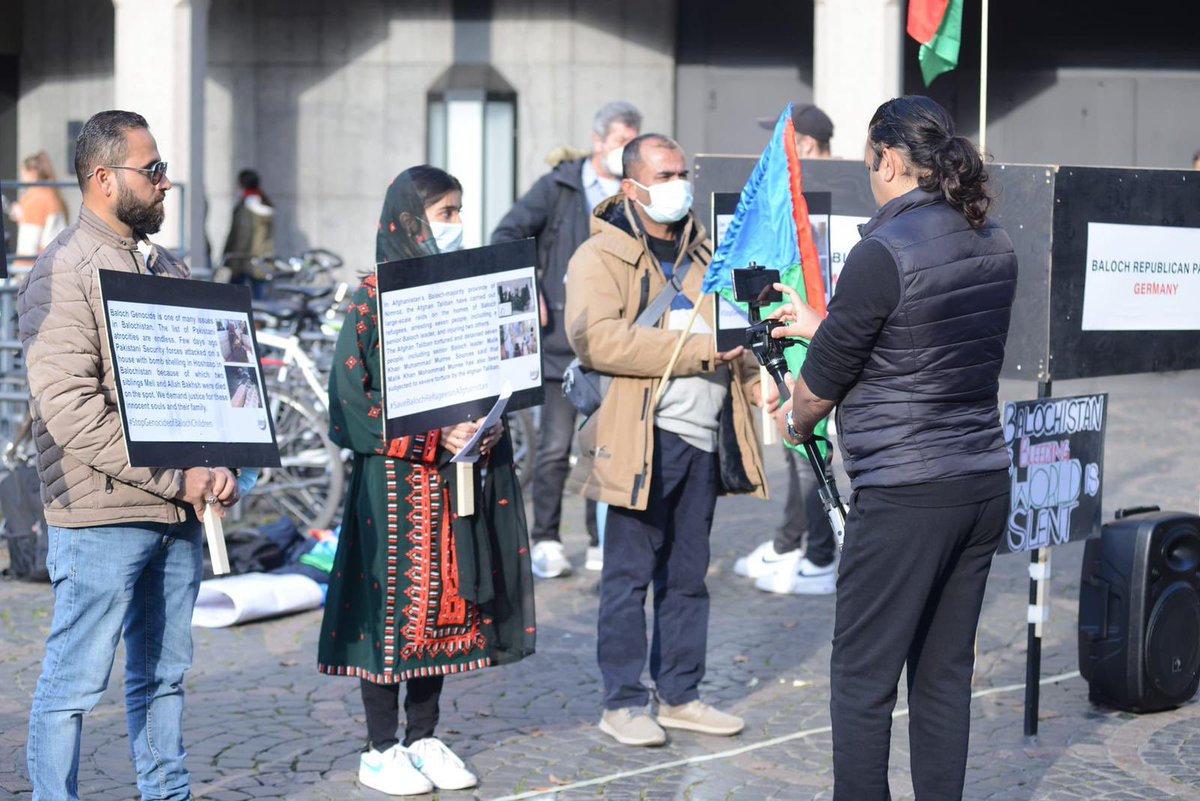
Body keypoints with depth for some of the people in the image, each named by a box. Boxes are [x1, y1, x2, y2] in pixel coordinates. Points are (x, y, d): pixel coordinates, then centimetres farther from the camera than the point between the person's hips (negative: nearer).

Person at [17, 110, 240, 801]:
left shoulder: (168, 268, 16)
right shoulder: (63, 275, -10)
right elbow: (68, 409, -18)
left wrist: (218, 468, 2)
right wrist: (177, 479, -16)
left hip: (179, 512, 8)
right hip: (104, 516, -8)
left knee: (164, 675, 15)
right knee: (77, 682, -2)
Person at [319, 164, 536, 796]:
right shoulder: (375, 295, -7)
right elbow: (351, 391, -12)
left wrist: (483, 427, -5)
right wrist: (431, 438, -17)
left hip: (461, 474, 6)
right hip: (398, 477, -6)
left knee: (444, 601, 9)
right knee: (395, 599, -1)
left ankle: (424, 739, 20)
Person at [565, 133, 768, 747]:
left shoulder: (699, 251, 18)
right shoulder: (600, 257, -6)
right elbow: (596, 338, -22)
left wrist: (752, 376, 11)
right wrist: (698, 349, -21)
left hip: (702, 437, 7)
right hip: (640, 440, -7)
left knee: (688, 574, 13)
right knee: (629, 574, -1)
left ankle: (680, 696, 23)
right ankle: (622, 703, 7)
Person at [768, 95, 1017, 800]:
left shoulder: (884, 253, -16)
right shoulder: (995, 245, 7)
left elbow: (821, 384, -7)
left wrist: (796, 422, 15)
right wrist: (822, 325, 27)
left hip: (906, 497, -8)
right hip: (985, 483, 8)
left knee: (863, 679, 0)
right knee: (945, 673, 14)